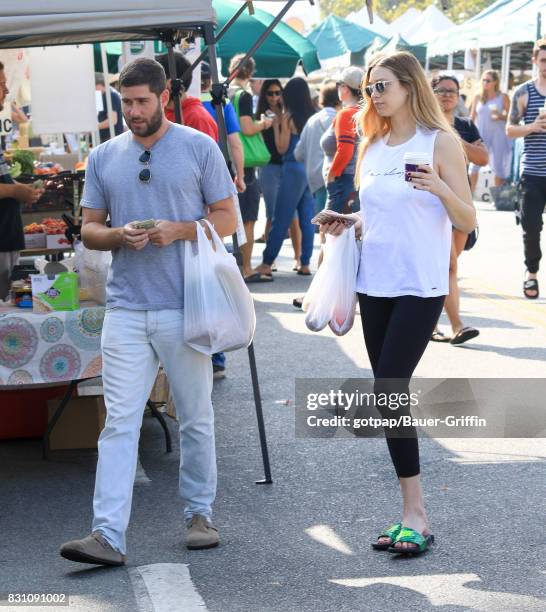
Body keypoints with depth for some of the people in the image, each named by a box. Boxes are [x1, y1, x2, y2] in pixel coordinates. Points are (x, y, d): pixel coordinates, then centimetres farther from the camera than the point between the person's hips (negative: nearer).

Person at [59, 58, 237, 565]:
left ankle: (199, 514, 24)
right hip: (125, 309, 2)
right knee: (119, 423, -5)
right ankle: (107, 534, -8)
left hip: (185, 308, -2)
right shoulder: (103, 157, 10)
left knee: (195, 419, 9)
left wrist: (178, 230, -15)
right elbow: (89, 229, 12)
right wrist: (119, 236, -10)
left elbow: (227, 218, 2)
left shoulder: (199, 148, 2)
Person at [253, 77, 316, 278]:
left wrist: (276, 127, 2)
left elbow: (282, 148, -6)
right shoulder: (314, 116, 5)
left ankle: (266, 263, 4)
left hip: (293, 169, -5)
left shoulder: (288, 118, -8)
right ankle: (305, 263, 8)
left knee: (281, 219, -1)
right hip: (312, 169, 5)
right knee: (307, 218, 7)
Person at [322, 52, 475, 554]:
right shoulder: (372, 146, 13)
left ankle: (415, 516, -6)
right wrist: (347, 223, 2)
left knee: (389, 392, -14)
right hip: (375, 283, 6)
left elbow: (467, 221, -7)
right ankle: (413, 513, 11)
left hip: (420, 287, -6)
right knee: (390, 395, 4)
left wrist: (440, 188, -25)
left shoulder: (440, 142, -4)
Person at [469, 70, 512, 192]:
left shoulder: (503, 97, 1)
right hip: (480, 134, 1)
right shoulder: (478, 97, 8)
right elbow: (472, 118, 10)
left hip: (498, 134, -1)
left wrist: (500, 116, -18)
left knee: (498, 166, 3)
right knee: (474, 164, -8)